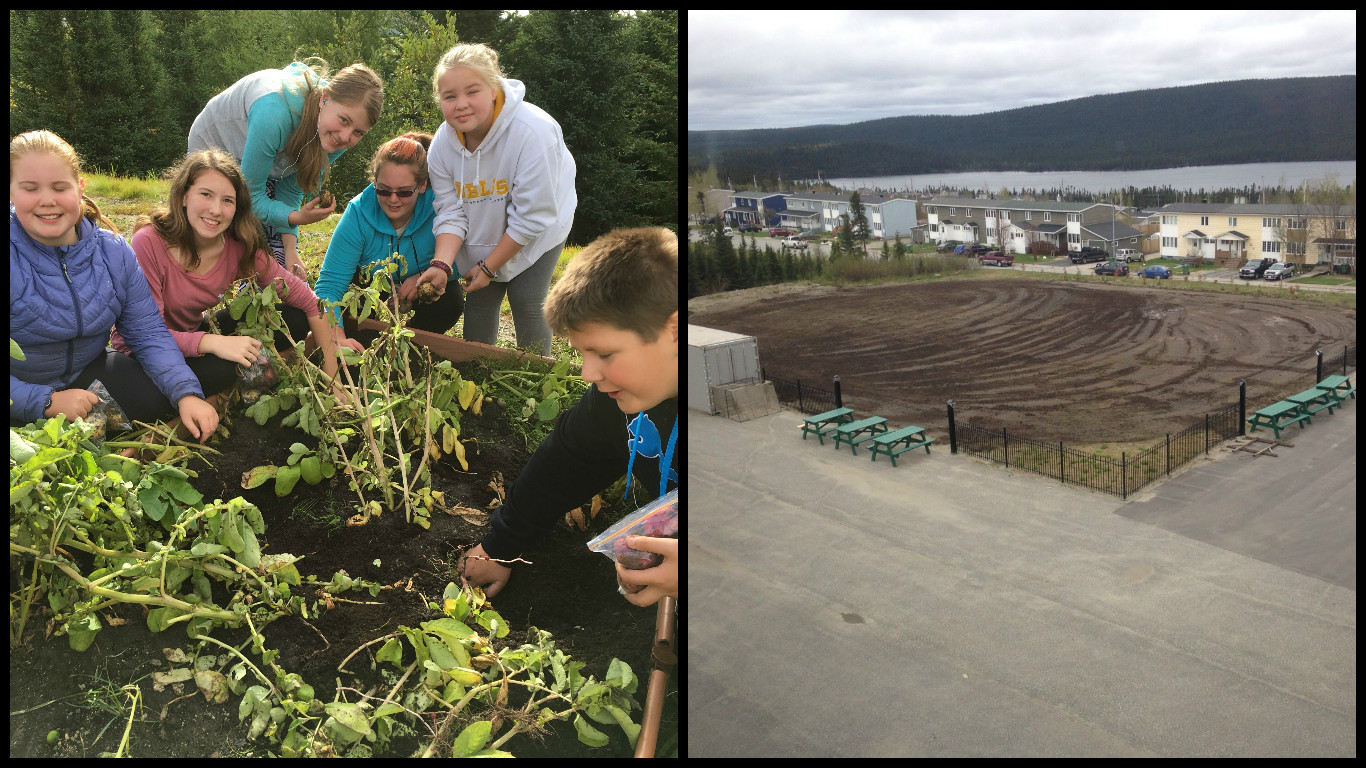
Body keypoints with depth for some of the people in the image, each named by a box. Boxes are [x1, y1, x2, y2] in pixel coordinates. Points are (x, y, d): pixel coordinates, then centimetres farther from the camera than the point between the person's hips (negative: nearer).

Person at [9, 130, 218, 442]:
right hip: (22, 398, -4)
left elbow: (148, 332, -6)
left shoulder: (113, 252, -5)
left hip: (89, 374, 5)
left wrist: (187, 394, -21)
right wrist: (45, 401, -31)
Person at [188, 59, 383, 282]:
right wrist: (296, 217, -45)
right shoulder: (274, 113, -44)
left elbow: (292, 188, -12)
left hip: (271, 165, 5)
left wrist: (290, 247, -19)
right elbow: (249, 195, -33)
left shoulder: (337, 137, -24)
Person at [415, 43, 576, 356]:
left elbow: (532, 218, -30)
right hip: (483, 233, 5)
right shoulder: (442, 143, -19)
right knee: (479, 300, 7)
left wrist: (489, 266, -22)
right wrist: (441, 264, -33)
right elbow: (451, 212, -14)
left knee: (525, 301, -9)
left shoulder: (534, 132, -36)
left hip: (538, 231, -4)